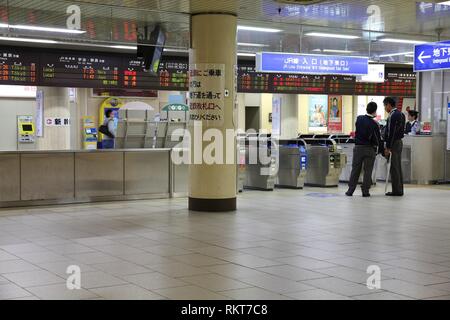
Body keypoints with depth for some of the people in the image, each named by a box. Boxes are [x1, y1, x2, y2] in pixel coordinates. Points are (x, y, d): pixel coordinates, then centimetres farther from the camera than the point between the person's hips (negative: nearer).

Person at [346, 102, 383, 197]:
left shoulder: (359, 119, -2)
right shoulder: (374, 124, -12)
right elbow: (378, 139, -7)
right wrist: (381, 149, 4)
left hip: (358, 147, 3)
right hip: (370, 149, -3)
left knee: (355, 169, 9)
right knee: (368, 170, 5)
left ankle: (350, 190, 9)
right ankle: (365, 191, 4)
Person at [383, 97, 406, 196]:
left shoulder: (393, 115, -16)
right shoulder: (400, 114, 14)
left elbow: (391, 133, -20)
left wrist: (387, 148, -18)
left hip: (394, 143, -10)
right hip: (399, 142, 10)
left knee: (394, 168, -6)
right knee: (398, 167, 13)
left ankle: (396, 191, -4)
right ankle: (399, 190, 17)